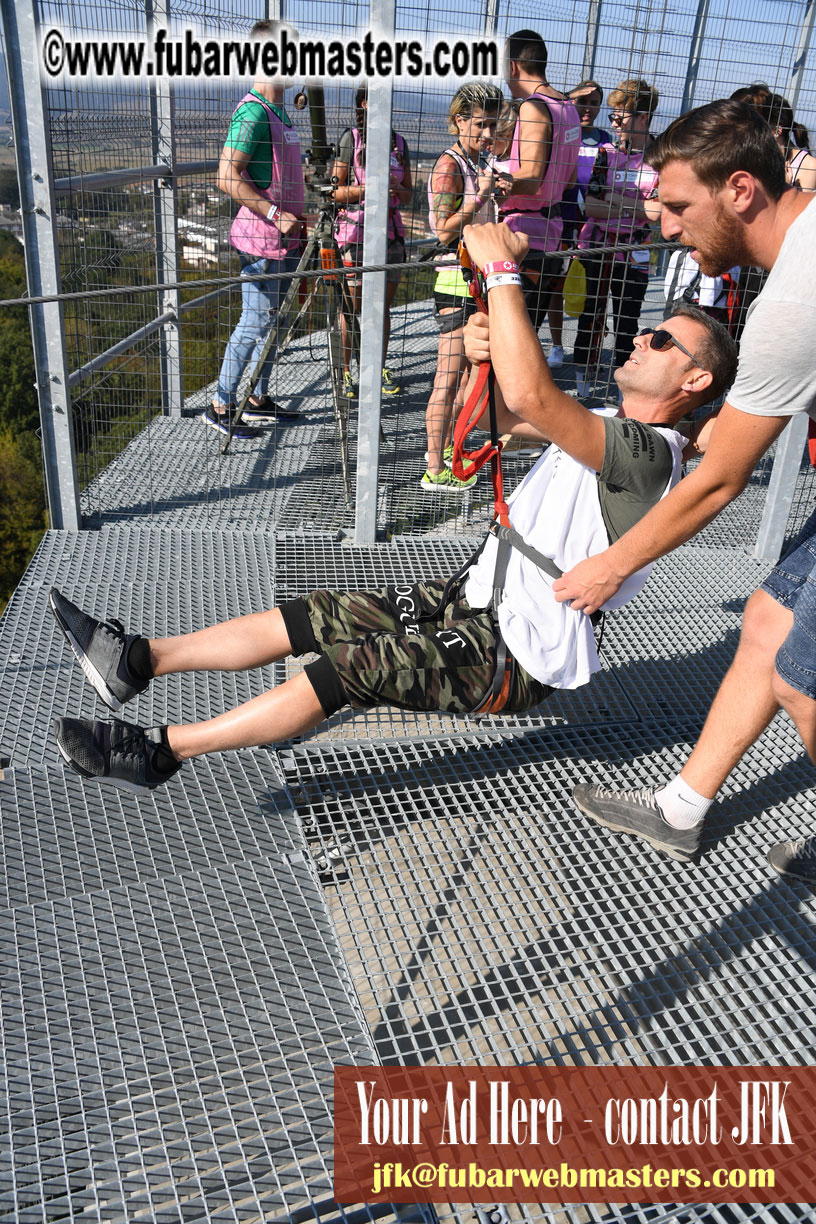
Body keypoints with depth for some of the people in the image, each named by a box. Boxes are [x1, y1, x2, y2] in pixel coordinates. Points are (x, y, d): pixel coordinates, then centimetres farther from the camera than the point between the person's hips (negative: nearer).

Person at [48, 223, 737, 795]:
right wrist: (483, 353, -9)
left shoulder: (649, 455, -19)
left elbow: (531, 395, -34)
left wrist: (502, 268, -25)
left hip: (514, 660, -9)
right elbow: (499, 416, 13)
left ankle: (161, 751, -10)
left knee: (346, 669, -19)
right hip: (479, 597, 9)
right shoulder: (612, 427, 13)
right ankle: (137, 661, 1)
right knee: (314, 616, -1)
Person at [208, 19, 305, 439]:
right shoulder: (253, 111, -15)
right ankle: (220, 407, 3)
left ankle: (258, 399, 24)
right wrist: (274, 213, -24)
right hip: (260, 238, -10)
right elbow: (228, 176, -22)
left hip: (284, 237, 10)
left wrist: (296, 218, 22)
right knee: (255, 322, -6)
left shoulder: (280, 110, 16)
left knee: (273, 320, 13)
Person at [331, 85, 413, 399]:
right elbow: (335, 191, -4)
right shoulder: (350, 138, 0)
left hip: (390, 230, 4)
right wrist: (367, 188, -18)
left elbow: (409, 194, 15)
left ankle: (380, 369, 18)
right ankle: (344, 371, 10)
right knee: (351, 305, -1)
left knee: (383, 306, 7)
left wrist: (396, 189, -7)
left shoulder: (398, 142, 12)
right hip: (355, 230, -4)